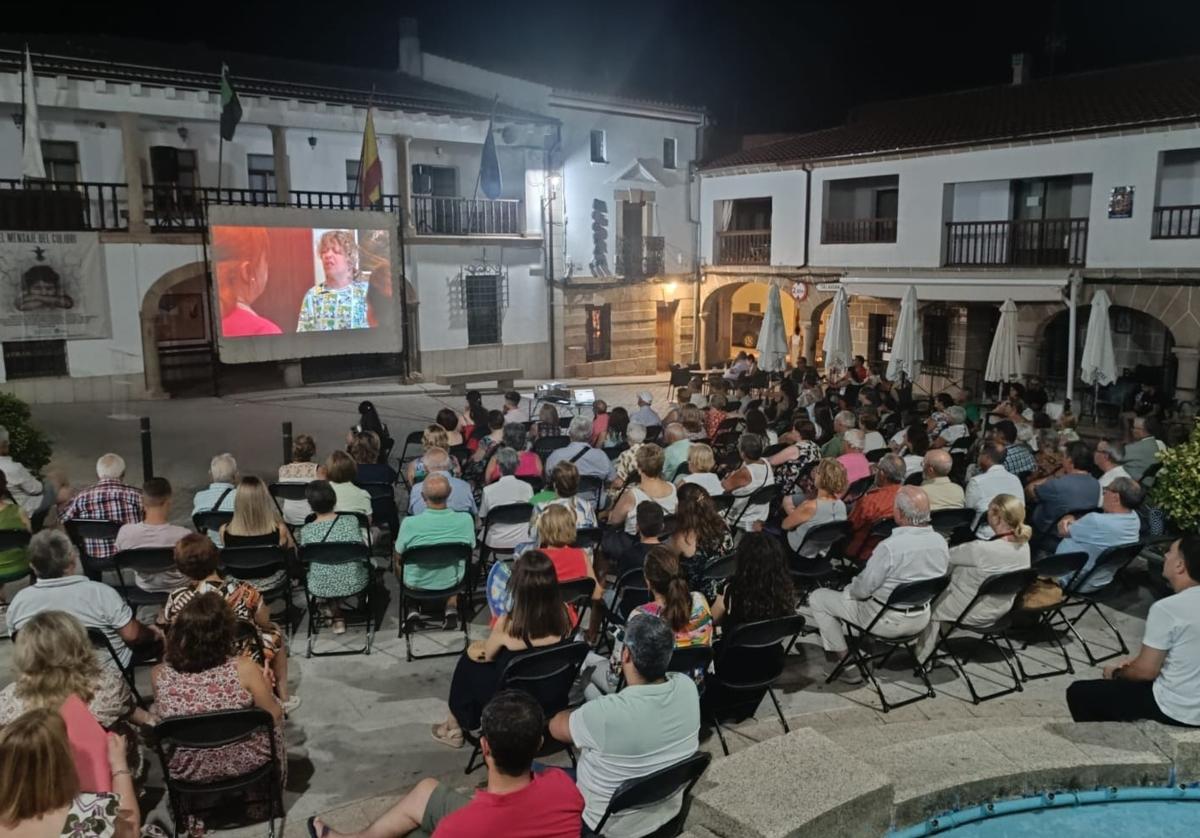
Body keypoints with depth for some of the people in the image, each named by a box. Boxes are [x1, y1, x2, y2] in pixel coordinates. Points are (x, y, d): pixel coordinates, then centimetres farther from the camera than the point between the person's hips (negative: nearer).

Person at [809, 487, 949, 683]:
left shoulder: (890, 547, -30)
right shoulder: (940, 542, -9)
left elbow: (862, 589, -20)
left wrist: (848, 589, 4)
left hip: (888, 622, -7)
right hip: (922, 620, 7)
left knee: (818, 598, 7)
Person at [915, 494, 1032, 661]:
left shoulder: (982, 549, -35)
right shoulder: (1023, 545, -11)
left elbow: (947, 555, -18)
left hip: (974, 613, -7)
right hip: (1002, 610, 7)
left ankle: (923, 657, 30)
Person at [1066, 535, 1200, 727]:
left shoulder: (1166, 608, -23)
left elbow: (1146, 671, -17)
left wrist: (1117, 673, 3)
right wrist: (1136, 661, 17)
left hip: (1176, 712, -8)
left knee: (1078, 692, 5)